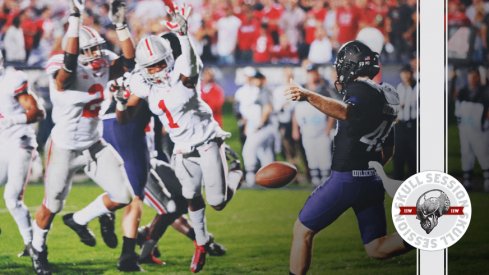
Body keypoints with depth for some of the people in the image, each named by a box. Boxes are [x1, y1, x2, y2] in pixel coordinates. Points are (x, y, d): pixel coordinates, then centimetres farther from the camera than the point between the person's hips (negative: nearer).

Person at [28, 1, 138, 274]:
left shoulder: (103, 65, -5)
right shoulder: (64, 73, -26)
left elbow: (129, 58, -14)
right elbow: (69, 61, -48)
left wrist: (120, 23, -21)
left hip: (94, 145, 6)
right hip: (65, 149, -6)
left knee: (122, 196, 2)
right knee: (52, 206, 12)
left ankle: (79, 221, 29)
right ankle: (38, 247, 41)